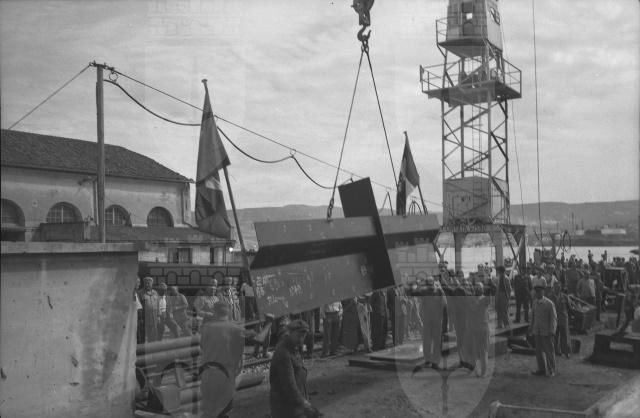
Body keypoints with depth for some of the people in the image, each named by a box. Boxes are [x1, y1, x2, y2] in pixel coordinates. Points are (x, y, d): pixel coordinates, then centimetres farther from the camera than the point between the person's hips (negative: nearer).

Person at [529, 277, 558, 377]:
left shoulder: (549, 303, -10)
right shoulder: (534, 303, 6)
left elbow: (554, 318, -9)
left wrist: (552, 331, -16)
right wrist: (531, 329, 15)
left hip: (546, 332, -5)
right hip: (537, 332, 5)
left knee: (549, 351, 2)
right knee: (539, 351, 10)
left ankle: (551, 371, 12)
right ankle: (542, 369, 21)